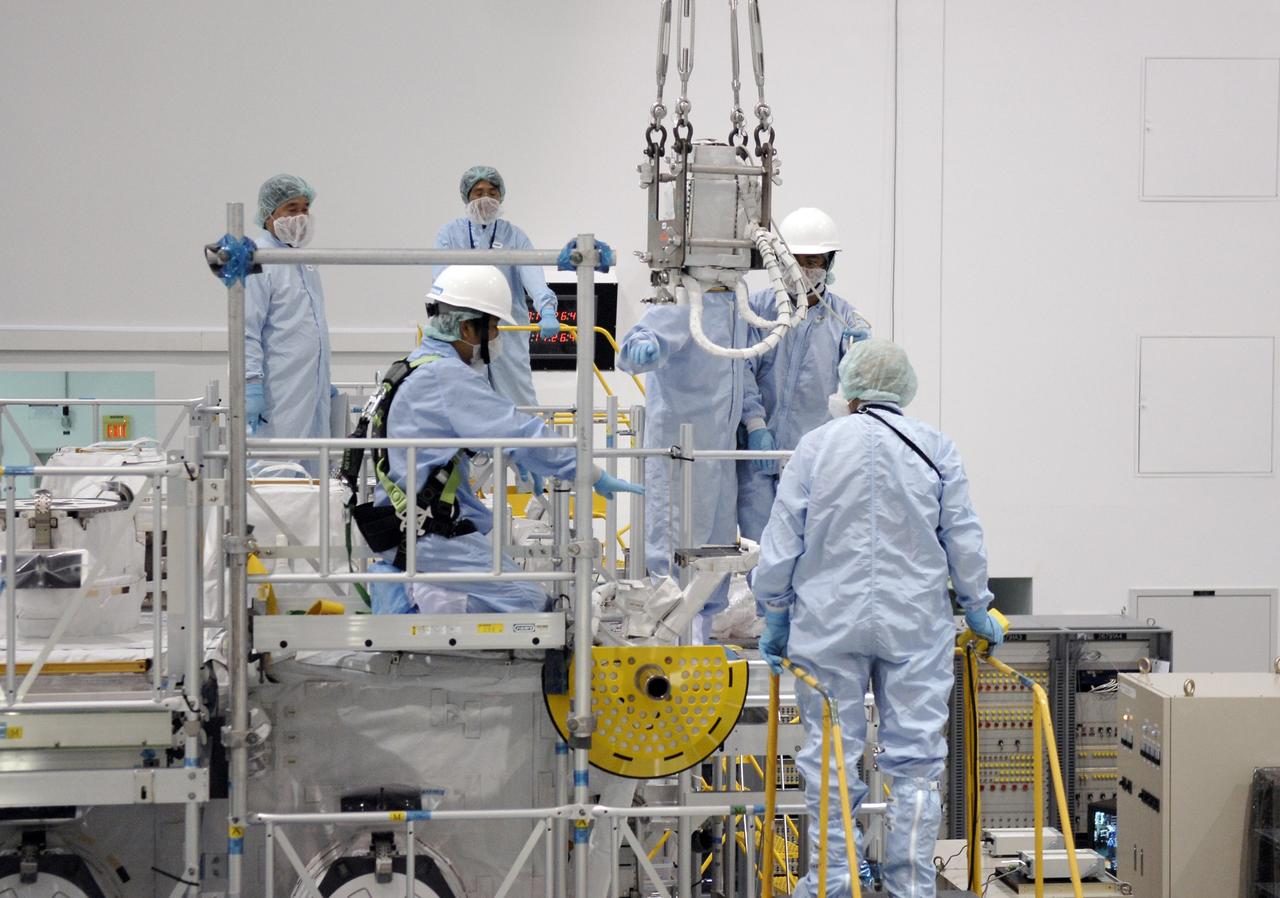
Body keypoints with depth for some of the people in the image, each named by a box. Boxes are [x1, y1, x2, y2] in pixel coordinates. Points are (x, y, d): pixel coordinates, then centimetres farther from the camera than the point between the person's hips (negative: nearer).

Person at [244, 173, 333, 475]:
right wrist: (251, 383, -20)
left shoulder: (303, 259, 18)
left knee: (312, 468, 6)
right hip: (279, 392, -8)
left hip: (311, 390, 9)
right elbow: (247, 328, -14)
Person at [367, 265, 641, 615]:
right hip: (427, 535, -10)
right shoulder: (446, 376, -16)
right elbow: (519, 433, -19)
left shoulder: (418, 368, 15)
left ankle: (398, 581, 8)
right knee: (528, 602, -11)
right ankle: (411, 602, -12)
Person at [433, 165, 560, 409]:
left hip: (509, 332, 0)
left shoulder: (514, 236, 5)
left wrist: (547, 311, -31)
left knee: (519, 406, -2)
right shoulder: (451, 234, 5)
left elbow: (532, 275, -12)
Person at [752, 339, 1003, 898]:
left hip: (828, 621, 0)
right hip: (916, 622, 0)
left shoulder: (817, 445, 1)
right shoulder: (936, 448, 2)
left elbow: (782, 539, 1)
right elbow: (964, 539, 4)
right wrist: (976, 608, 16)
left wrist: (774, 615, 10)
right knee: (915, 756, 4)